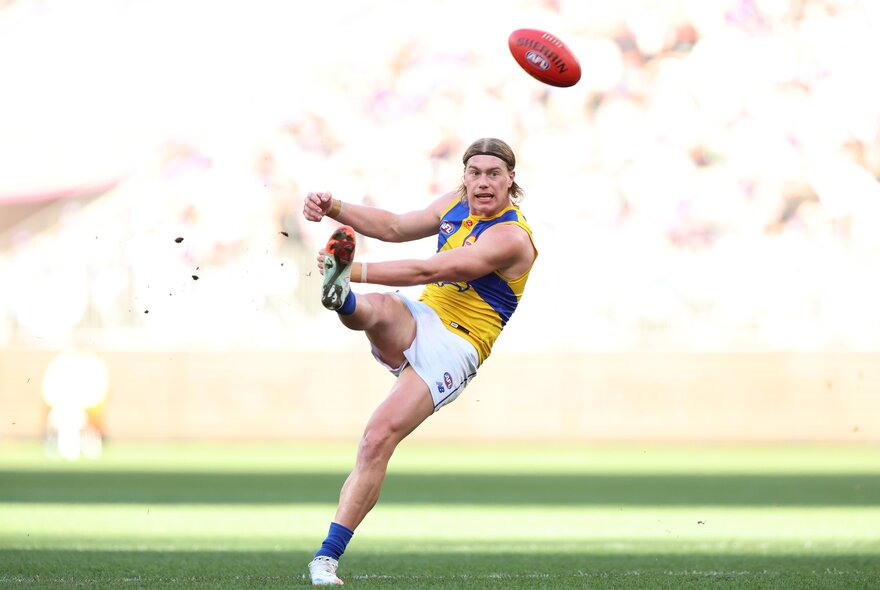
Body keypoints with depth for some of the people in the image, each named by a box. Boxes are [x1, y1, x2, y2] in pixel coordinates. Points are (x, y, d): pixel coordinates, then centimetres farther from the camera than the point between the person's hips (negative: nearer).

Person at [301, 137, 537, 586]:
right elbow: (394, 227, 16)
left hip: (454, 348, -7)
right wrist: (333, 208, 1)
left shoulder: (511, 238, -16)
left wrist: (358, 270, -29)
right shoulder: (458, 204, 9)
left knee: (378, 440, -19)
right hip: (417, 322, 7)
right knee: (381, 307, -31)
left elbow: (430, 271, -24)